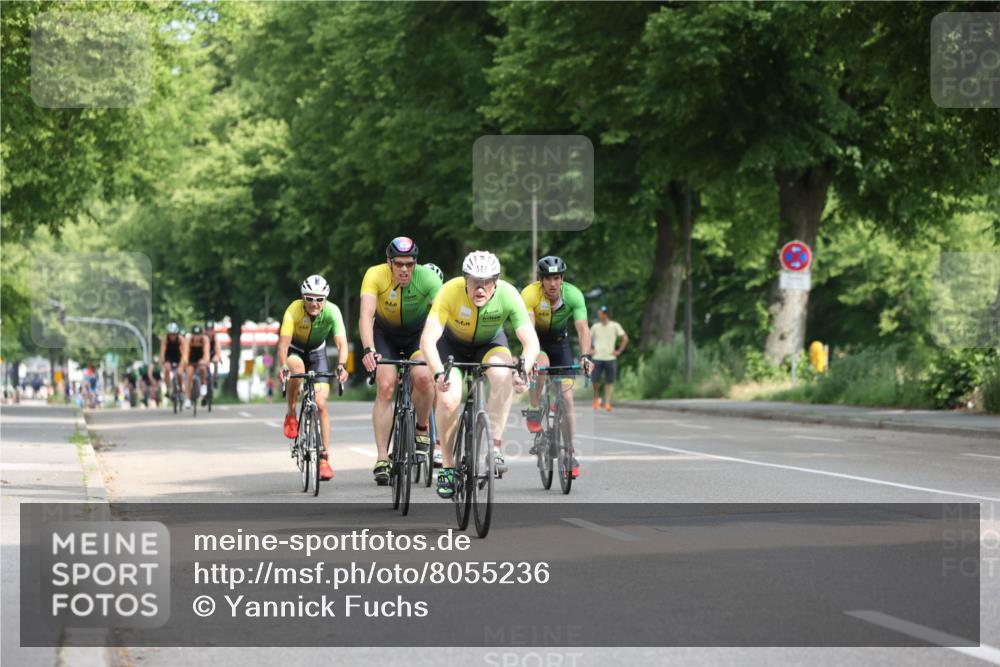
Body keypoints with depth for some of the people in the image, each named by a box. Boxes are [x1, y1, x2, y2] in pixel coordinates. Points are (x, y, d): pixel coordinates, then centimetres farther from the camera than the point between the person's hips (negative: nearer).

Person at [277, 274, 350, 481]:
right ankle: (291, 416, -15)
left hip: (317, 352, 1)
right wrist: (282, 366, -55)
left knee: (321, 404, -10)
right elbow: (284, 341, -38)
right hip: (295, 350, -1)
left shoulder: (332, 311, -27)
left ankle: (324, 458, -4)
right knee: (297, 369, -37)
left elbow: (341, 343, -35)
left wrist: (341, 367, -53)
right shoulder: (294, 310, -31)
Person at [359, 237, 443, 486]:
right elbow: (366, 314, -39)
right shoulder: (375, 275, -28)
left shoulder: (427, 277, -29)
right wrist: (368, 350, -54)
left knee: (423, 376, -27)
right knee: (385, 387, -17)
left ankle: (422, 430, 1)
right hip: (385, 334, 0)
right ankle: (382, 460, -12)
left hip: (419, 333, 0)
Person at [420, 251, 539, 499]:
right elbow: (428, 339, -40)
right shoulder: (450, 292, -34)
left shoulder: (508, 295, -30)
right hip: (453, 343, 0)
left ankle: (495, 445, -22)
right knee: (448, 397, -22)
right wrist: (439, 373, -57)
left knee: (502, 374, -32)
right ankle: (448, 467, -3)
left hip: (490, 342, 1)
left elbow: (531, 341, -33)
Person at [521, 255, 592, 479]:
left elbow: (582, 328, -31)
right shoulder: (530, 294, -28)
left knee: (567, 398, -7)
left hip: (559, 340, 2)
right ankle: (533, 412, -13)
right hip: (536, 339, -2)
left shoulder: (573, 295, -24)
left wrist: (585, 356, -47)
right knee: (542, 364, -37)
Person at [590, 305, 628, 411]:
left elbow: (625, 339, 1)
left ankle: (607, 403, -4)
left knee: (609, 383, -2)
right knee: (595, 381, -5)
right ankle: (596, 398, 20)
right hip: (597, 358, 2)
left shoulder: (615, 326, 0)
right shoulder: (595, 327, 7)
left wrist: (619, 351, -4)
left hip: (610, 358, -2)